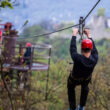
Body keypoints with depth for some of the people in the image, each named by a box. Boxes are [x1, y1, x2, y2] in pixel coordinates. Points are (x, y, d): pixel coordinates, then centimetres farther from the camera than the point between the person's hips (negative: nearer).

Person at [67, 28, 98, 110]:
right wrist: (89, 36, -7)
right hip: (86, 78, 3)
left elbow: (73, 48, -29)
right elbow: (94, 49, -17)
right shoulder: (94, 59, -38)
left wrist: (74, 35, -15)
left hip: (74, 79, -2)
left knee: (71, 88, 32)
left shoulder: (78, 58, -46)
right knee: (85, 87, 37)